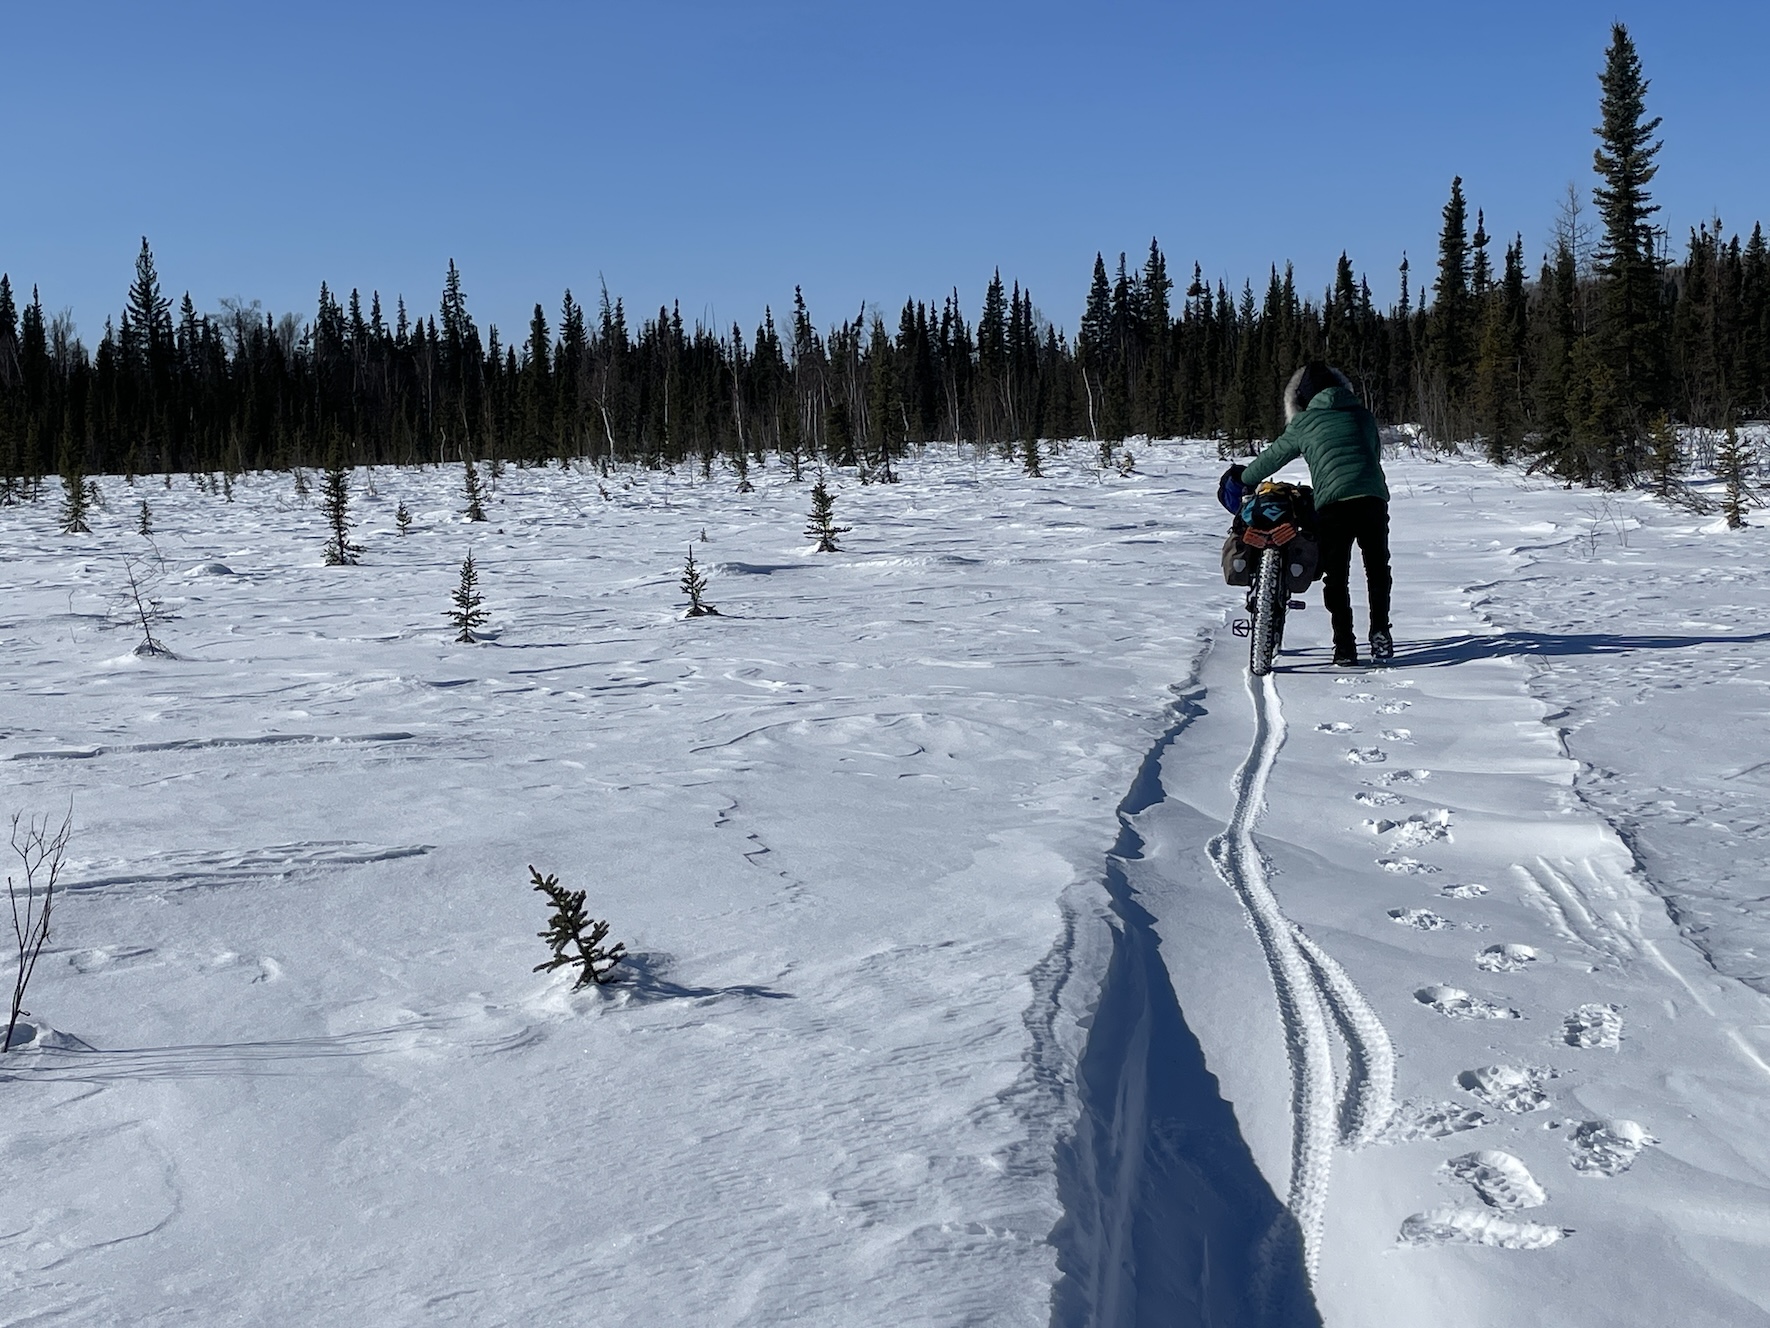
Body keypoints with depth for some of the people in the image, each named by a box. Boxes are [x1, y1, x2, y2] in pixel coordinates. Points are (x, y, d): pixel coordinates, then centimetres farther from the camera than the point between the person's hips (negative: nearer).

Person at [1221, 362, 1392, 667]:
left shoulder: (1303, 423, 12)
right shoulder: (1363, 415, 20)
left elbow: (1272, 457, 20)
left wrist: (1241, 479, 35)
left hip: (1333, 502, -2)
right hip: (1373, 498, 3)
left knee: (1336, 575, 6)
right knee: (1377, 568, 18)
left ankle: (1345, 646, 2)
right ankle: (1380, 632, 9)